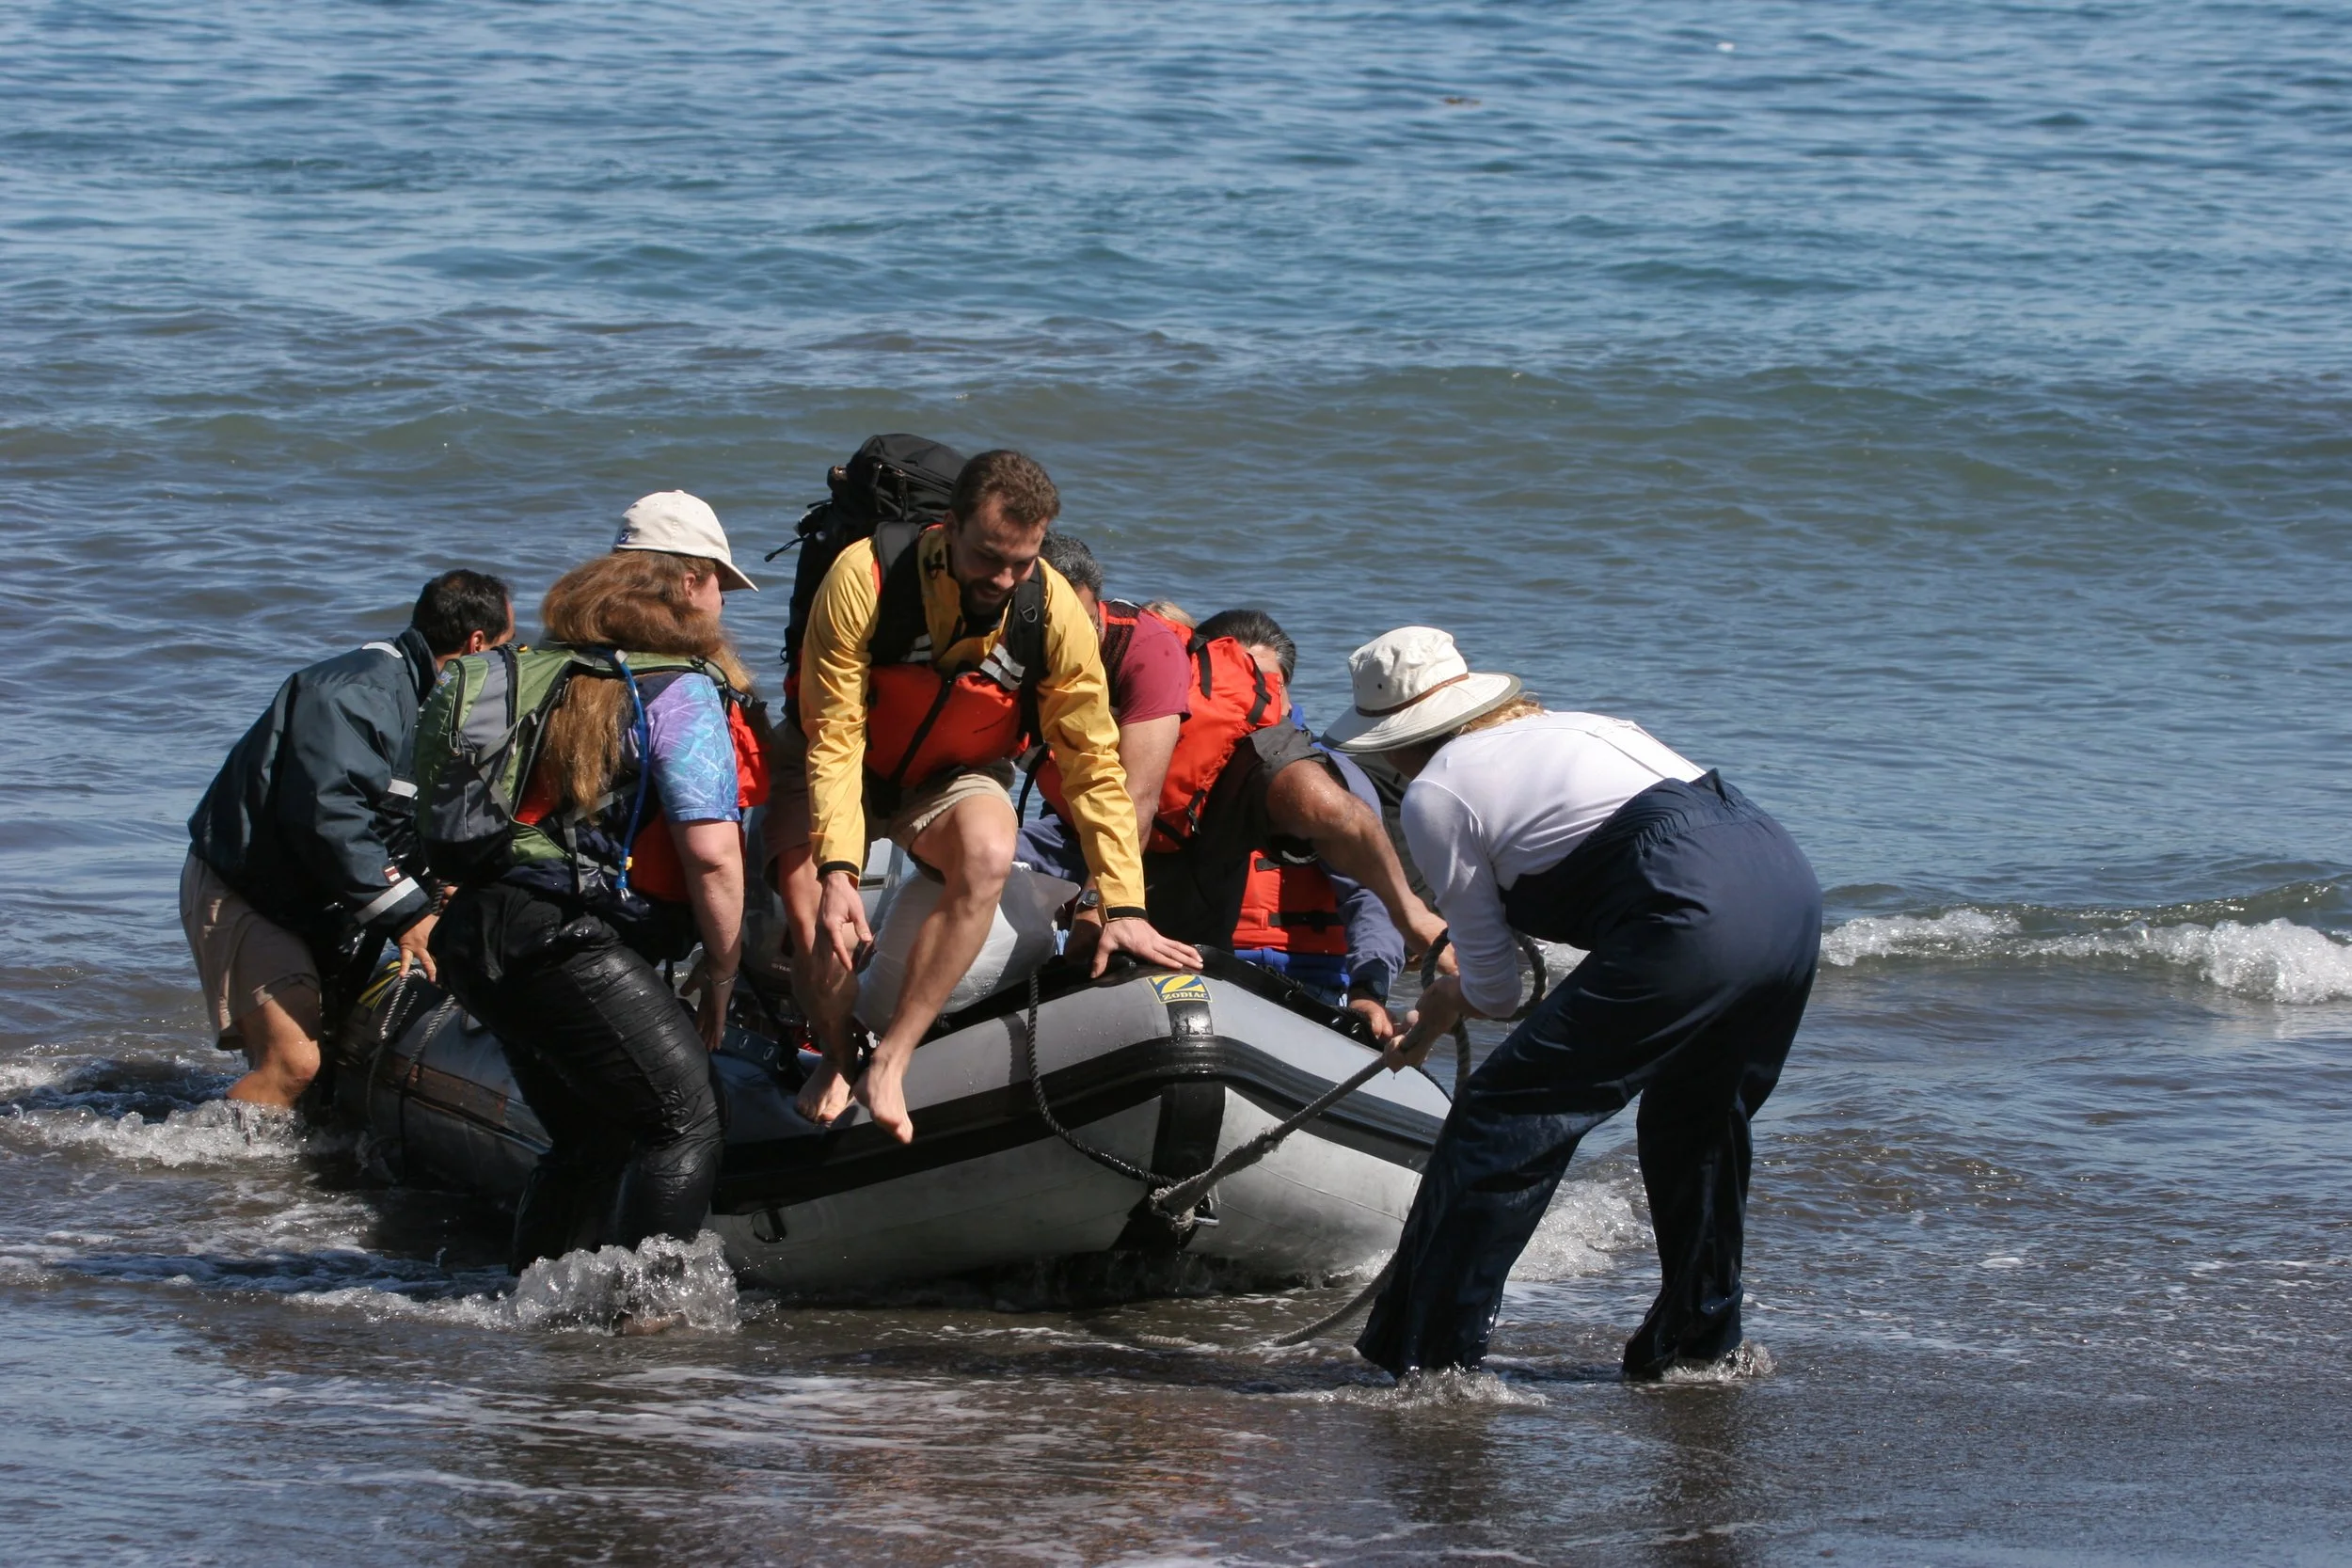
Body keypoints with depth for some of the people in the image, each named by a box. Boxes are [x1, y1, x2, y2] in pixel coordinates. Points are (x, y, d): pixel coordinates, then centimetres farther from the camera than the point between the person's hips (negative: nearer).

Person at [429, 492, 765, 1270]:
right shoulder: (681, 690, -7)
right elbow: (710, 856, -13)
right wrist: (722, 978, -1)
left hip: (483, 941, 9)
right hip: (561, 942, -9)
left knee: (591, 1139, 20)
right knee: (686, 1117, -8)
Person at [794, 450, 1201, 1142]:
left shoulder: (1054, 612, -20)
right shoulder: (865, 579, -28)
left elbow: (1093, 762, -12)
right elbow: (833, 738, -25)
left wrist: (1122, 904, -15)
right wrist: (836, 869, -36)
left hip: (954, 783, 1)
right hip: (857, 774, -1)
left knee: (988, 854, -34)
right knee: (826, 912, -29)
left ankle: (889, 1060, -27)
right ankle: (835, 1057, 5)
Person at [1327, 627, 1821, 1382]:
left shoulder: (1434, 796, 8)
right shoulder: (1564, 725, 30)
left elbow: (1497, 990, 13)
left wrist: (1443, 1007, 34)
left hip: (1697, 914, -8)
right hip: (1790, 877, 8)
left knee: (1503, 1115, 1)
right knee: (1698, 1119, 29)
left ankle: (1421, 1355, 1)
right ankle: (1699, 1339, 38)